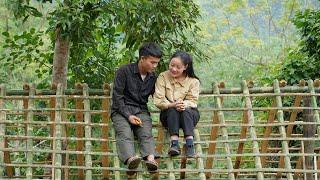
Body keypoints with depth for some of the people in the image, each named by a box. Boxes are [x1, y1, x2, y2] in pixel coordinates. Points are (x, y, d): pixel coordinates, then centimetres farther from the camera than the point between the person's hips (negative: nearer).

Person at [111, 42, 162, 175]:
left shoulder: (153, 77, 13)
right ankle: (130, 159, -59)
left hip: (141, 111, 3)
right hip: (121, 111, -3)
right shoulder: (124, 71, -2)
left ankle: (150, 158, -55)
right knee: (125, 134, -33)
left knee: (146, 133, -28)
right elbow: (117, 97, -5)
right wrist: (128, 116, -15)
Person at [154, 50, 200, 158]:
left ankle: (189, 144, -44)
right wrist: (172, 105, -29)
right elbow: (158, 101, -11)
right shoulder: (163, 77, -4)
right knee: (172, 110, -33)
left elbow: (192, 101, -9)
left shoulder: (193, 81, -1)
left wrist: (184, 104, -34)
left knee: (185, 110, -33)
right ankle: (174, 144, -46)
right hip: (169, 114, 0)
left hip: (189, 114, 0)